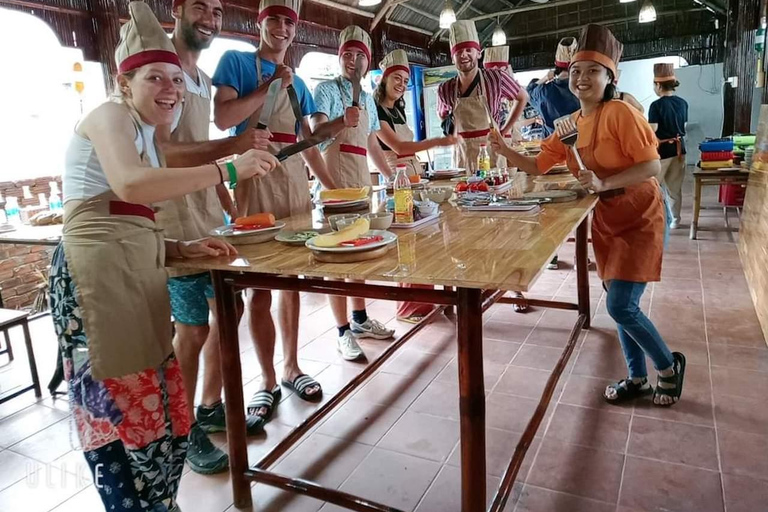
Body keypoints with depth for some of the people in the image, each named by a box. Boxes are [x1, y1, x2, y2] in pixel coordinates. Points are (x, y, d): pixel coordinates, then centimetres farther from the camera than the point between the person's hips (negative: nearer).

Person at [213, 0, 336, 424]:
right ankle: (268, 380, 9)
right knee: (258, 287, -3)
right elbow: (222, 118, -8)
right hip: (256, 179, -5)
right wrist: (269, 85, -9)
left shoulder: (298, 83, 19)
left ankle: (291, 368, 20)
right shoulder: (236, 62, 4)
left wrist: (331, 184, 12)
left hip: (295, 180, 5)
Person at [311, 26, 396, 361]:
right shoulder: (326, 89, 0)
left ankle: (360, 319, 21)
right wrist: (342, 120, -35)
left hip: (361, 178, 7)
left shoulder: (367, 99, 20)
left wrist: (392, 177, 21)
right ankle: (343, 332, -4)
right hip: (333, 177, -7)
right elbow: (316, 130, -16)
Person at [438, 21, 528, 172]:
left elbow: (523, 97, 8)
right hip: (463, 158, 2)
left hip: (493, 153, -2)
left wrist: (504, 130, 2)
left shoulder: (496, 78, -7)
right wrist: (450, 128, 5)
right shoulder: (445, 90, 0)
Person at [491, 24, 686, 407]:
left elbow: (652, 166, -21)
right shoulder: (570, 126, 4)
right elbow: (537, 166, 8)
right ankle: (637, 379, 29)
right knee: (621, 306, 12)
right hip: (606, 221, 7)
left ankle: (669, 365, 18)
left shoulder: (620, 113, -18)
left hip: (641, 218, -7)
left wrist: (604, 182, -31)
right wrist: (505, 150, -6)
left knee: (621, 307, -10)